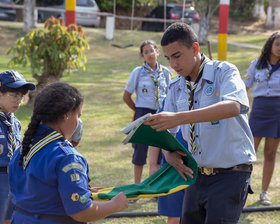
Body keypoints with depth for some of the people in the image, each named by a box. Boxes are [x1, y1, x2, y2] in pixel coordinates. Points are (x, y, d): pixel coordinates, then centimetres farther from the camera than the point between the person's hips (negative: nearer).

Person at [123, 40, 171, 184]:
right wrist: (138, 111, 4)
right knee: (140, 148, 1)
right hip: (143, 114, -3)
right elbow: (126, 96, 2)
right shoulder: (138, 72, -2)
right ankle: (137, 184, 12)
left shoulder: (165, 72, 6)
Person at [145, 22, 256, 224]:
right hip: (197, 175, 6)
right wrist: (168, 153, -8)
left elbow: (233, 107, -32)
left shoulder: (224, 72, -10)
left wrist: (179, 117, -40)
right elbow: (165, 130, 17)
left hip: (230, 176, -6)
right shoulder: (176, 88, 9)